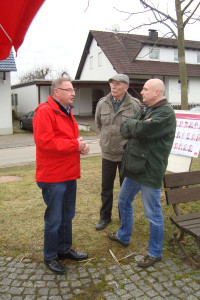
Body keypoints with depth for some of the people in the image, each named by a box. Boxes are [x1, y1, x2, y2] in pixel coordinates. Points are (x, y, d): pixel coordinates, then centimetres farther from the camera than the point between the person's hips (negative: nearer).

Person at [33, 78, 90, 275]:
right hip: (53, 177, -9)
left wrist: (82, 146, -1)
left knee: (67, 216, 20)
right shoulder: (44, 111, -15)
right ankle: (50, 257, 24)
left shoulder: (67, 112, 15)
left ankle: (64, 249, 38)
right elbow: (45, 143, -25)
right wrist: (75, 145, -20)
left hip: (69, 174, 9)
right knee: (54, 219, 4)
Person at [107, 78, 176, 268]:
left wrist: (132, 124, -8)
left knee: (153, 214, 4)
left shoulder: (166, 113, -16)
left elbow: (141, 130, -28)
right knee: (124, 201, 24)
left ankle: (155, 253, 24)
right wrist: (137, 125, -14)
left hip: (150, 171, -10)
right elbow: (124, 130, 5)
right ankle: (123, 236, 46)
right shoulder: (145, 110, 13)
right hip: (134, 166, 10)